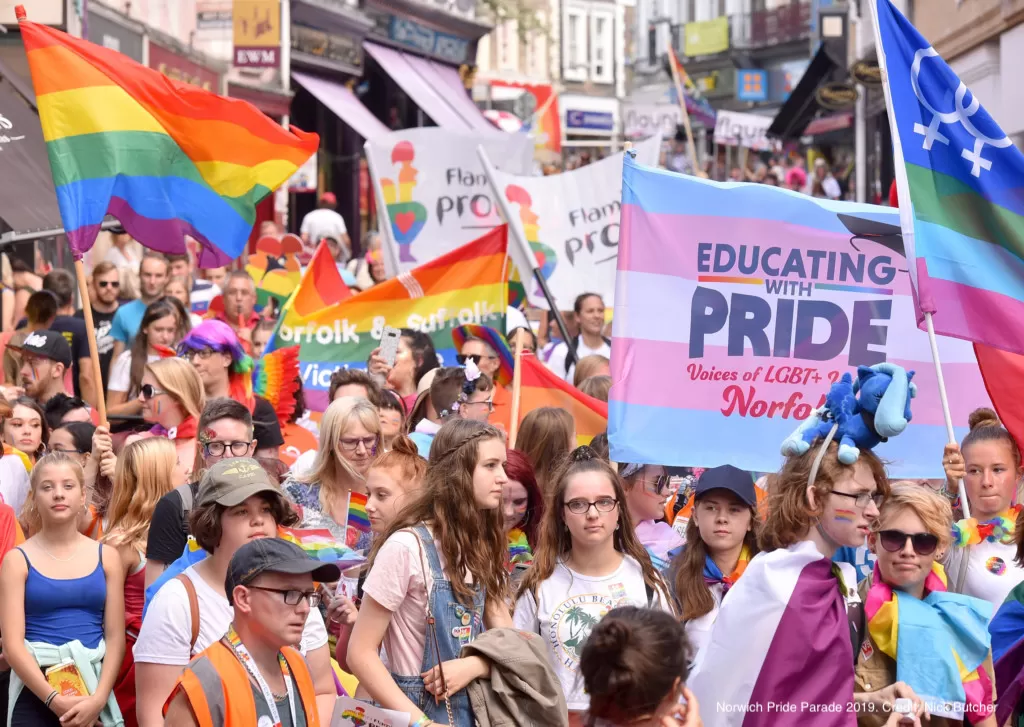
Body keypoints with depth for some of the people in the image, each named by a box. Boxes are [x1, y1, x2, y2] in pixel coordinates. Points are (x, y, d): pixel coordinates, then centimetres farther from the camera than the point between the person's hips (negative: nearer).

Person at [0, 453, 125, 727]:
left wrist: (98, 698, -13)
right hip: (35, 695, -2)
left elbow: (115, 637, 1)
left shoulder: (106, 557, 6)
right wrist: (55, 699, -17)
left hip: (93, 691, 2)